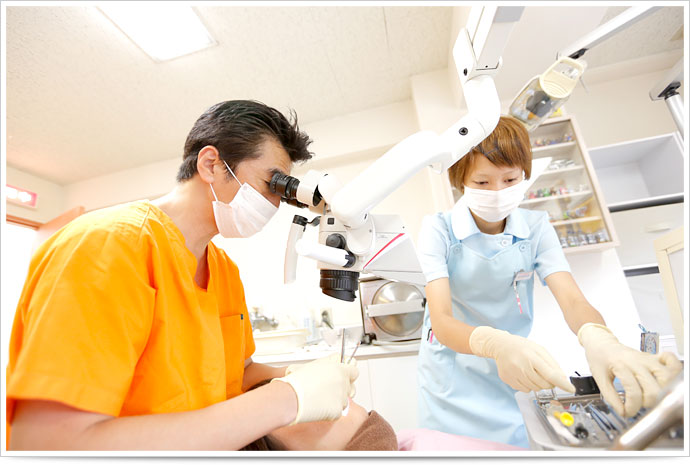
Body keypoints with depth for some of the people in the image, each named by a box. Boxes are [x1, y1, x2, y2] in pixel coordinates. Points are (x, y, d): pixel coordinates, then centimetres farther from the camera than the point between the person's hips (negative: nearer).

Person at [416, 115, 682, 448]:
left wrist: (599, 339, -42)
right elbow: (442, 320, -25)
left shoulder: (536, 227, -6)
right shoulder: (438, 229, -17)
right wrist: (494, 343, -47)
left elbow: (572, 299, -18)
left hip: (513, 383, 3)